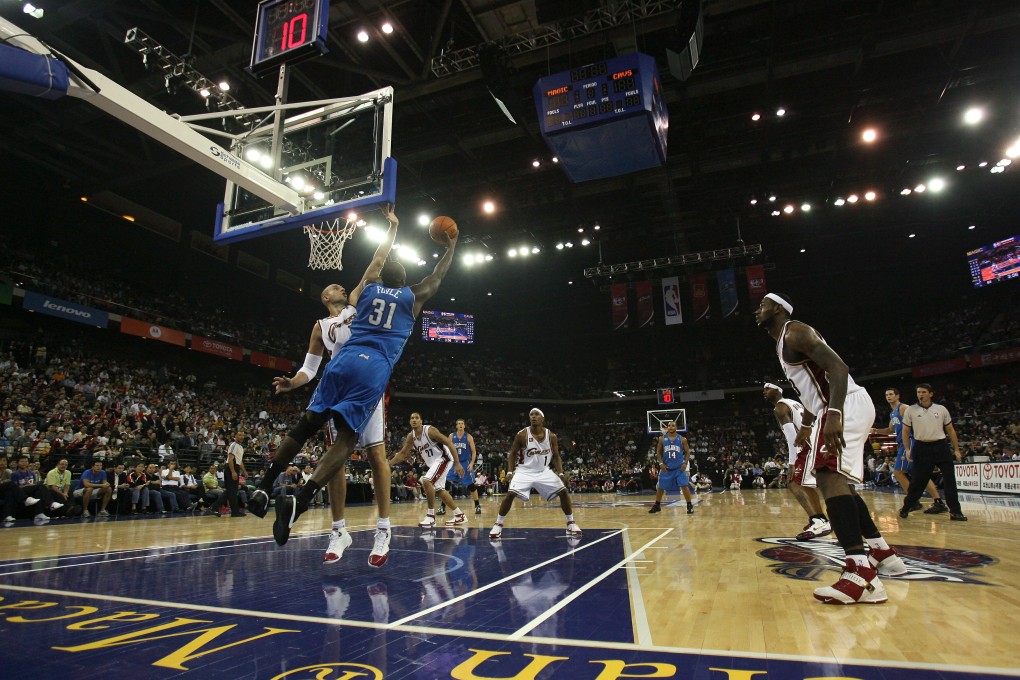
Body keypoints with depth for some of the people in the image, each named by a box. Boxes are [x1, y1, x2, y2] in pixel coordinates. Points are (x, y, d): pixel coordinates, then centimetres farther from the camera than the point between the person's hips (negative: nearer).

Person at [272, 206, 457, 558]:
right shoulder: (412, 298, 16)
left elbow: (379, 258, 40)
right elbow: (437, 277, 33)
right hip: (375, 369, -3)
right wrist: (450, 248, 47)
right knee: (346, 439, -8)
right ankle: (299, 501, -22)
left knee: (307, 425, 12)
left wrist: (393, 227, 54)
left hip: (344, 359, 3)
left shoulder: (368, 288, 21)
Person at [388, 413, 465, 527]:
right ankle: (459, 515, 26)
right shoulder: (411, 436, -1)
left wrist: (457, 463, -25)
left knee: (426, 481, -25)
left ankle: (431, 516, -13)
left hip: (443, 459, -9)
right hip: (432, 463, 9)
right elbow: (402, 453, 12)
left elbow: (449, 443, -21)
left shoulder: (429, 430, -21)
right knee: (439, 490, 12)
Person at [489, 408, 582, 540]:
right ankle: (498, 525, -4)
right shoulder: (522, 435, -14)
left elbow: (556, 456, 4)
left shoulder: (551, 436, -7)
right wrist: (510, 471, -15)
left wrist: (560, 473, -9)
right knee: (510, 494, -21)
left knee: (563, 492, -7)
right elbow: (512, 453, -4)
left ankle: (570, 522, 13)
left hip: (544, 471, 3)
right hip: (525, 471, -3)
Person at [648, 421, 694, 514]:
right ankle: (657, 505, 24)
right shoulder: (662, 439, 1)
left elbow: (687, 452, 3)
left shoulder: (682, 439, -1)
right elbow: (658, 452, 6)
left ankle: (690, 506, 2)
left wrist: (685, 463, -11)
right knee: (660, 487, 7)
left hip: (679, 467, -2)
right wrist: (661, 463, -6)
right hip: (666, 467, 2)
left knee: (684, 486, -11)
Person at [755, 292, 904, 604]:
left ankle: (862, 576, -31)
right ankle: (883, 554, 30)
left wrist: (834, 414, -34)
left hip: (847, 404, -11)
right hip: (838, 408, 11)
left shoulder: (794, 331, -8)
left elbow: (837, 366, -22)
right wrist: (806, 426, 35)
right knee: (836, 480, 19)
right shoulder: (785, 341, 23)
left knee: (828, 477, -24)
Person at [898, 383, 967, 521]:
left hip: (941, 446, 2)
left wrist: (956, 449, 9)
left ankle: (955, 511, 5)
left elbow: (950, 430, 12)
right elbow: (905, 431, 7)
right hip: (921, 447, -2)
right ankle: (906, 507, 16)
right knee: (919, 481, 1)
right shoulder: (910, 410, 0)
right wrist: (907, 449, -2)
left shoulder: (941, 409, 5)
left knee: (950, 480, -4)